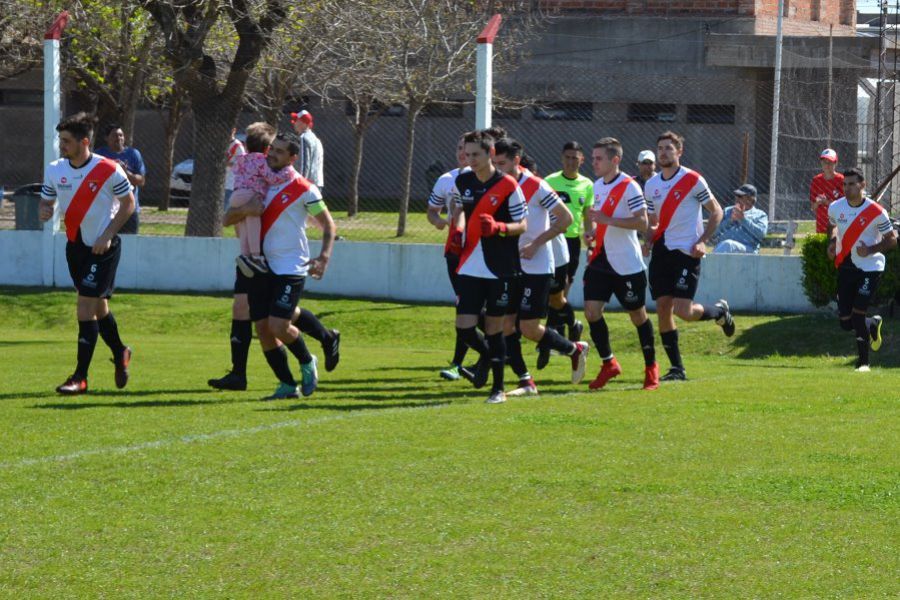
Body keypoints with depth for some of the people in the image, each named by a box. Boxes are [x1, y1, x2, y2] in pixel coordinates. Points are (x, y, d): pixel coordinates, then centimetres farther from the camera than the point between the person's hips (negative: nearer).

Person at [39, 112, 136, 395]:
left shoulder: (109, 171, -15)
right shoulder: (55, 170, -1)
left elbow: (128, 203, -5)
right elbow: (46, 201, 10)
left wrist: (108, 235, -15)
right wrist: (45, 211, -16)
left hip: (103, 247, -6)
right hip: (75, 245, 6)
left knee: (85, 308, -13)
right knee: (97, 307, 17)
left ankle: (80, 377, -10)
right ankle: (120, 353, 42)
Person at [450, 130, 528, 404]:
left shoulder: (508, 185, -9)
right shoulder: (462, 182, 4)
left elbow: (522, 226, -7)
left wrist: (498, 227, -24)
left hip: (500, 269, -4)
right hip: (470, 267, 4)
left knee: (494, 327, 1)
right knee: (464, 327, -4)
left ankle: (499, 388, 15)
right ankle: (486, 355, 30)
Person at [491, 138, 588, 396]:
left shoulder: (536, 187, -14)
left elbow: (566, 218, -11)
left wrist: (536, 244, -16)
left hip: (536, 267, -6)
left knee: (529, 328, -7)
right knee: (506, 324, -1)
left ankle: (575, 350, 18)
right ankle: (526, 382, 7)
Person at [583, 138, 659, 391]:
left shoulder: (629, 187, -14)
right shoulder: (597, 185, 10)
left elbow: (642, 222, -21)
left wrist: (607, 220, -27)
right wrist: (593, 231, 5)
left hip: (627, 264, -6)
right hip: (600, 261, 6)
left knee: (637, 314, 6)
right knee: (591, 309, -5)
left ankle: (651, 366, 22)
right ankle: (608, 364, 10)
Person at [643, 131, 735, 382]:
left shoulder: (693, 180, -6)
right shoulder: (651, 185, 10)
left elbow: (716, 212, -1)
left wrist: (702, 241, -12)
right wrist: (648, 241, 0)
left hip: (686, 252, -6)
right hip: (661, 251, 6)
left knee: (683, 311, -14)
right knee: (662, 309, -1)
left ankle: (719, 311, 19)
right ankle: (676, 368, 6)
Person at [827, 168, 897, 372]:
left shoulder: (876, 212, -13)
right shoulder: (835, 208, 0)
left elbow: (892, 239, -6)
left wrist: (871, 250, -21)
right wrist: (832, 242, 1)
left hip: (870, 267, -5)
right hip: (846, 268, 5)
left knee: (857, 315, -13)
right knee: (845, 322, 4)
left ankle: (863, 362, 2)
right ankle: (873, 325, 37)